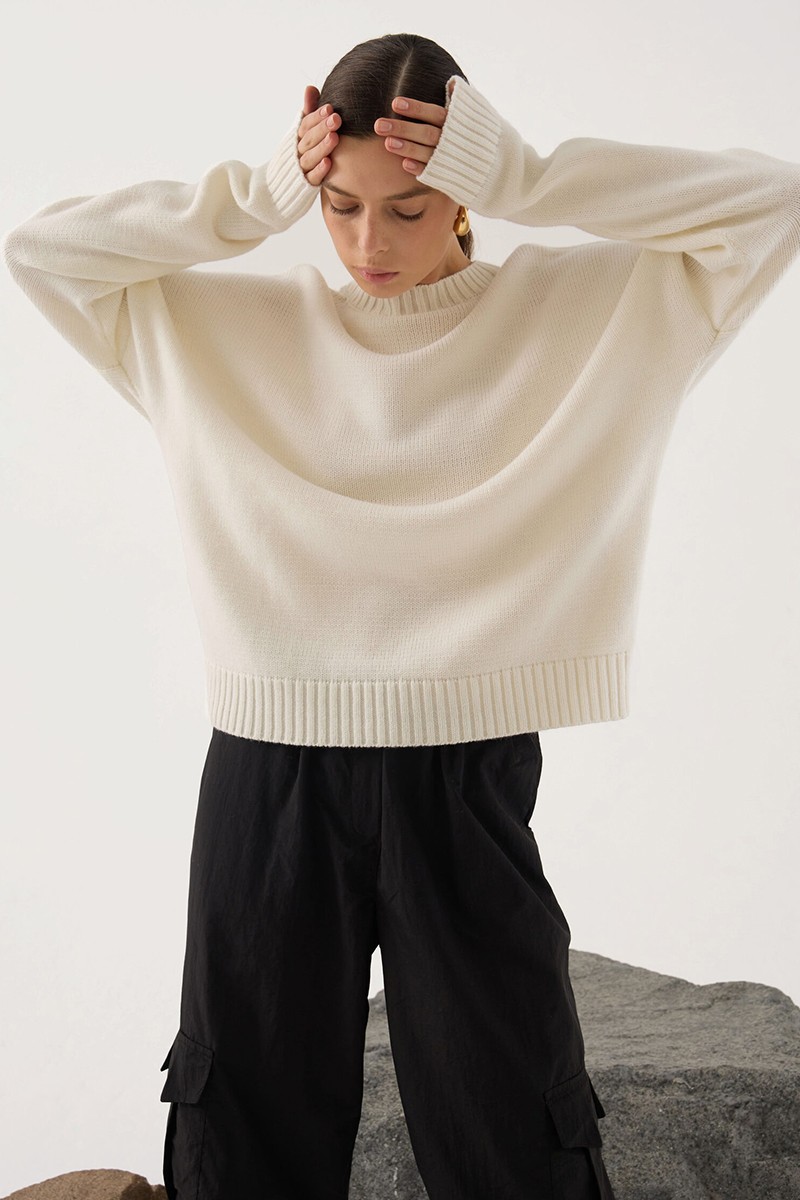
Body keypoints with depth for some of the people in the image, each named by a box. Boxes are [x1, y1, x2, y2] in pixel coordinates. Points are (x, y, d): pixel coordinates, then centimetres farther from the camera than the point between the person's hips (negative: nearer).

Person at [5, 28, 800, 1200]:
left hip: (467, 788, -1)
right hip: (269, 789, 2)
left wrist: (525, 178, -14)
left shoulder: (589, 312, 0)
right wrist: (260, 197, -7)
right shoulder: (231, 327, 5)